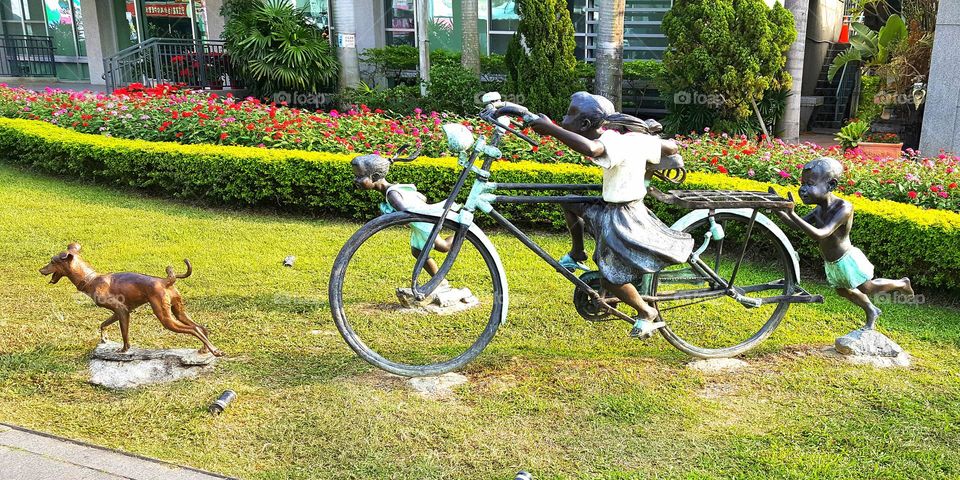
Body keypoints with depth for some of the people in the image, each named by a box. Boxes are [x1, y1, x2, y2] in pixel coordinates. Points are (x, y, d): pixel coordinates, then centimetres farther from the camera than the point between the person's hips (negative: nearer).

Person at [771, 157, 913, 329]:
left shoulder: (844, 208, -33)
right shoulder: (820, 209, -8)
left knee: (867, 288, 17)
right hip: (831, 263, 8)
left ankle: (901, 284, 43)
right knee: (843, 292, 27)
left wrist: (792, 214, -47)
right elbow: (799, 226, -2)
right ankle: (871, 312, 52)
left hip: (847, 261, -8)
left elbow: (819, 235, -43)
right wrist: (778, 209, -16)